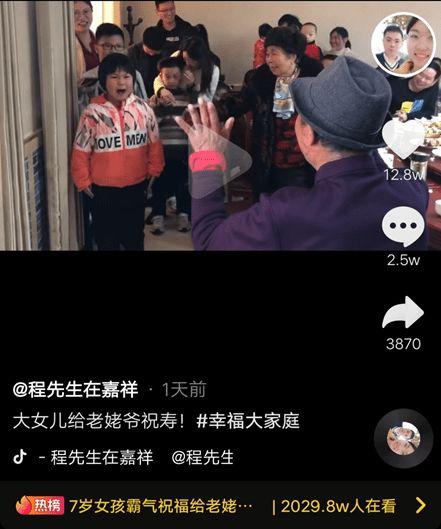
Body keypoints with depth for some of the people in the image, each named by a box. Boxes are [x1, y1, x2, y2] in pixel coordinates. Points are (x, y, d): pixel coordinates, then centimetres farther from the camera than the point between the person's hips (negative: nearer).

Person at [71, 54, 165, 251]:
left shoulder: (143, 109, -4)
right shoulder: (93, 112, -12)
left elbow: (154, 143, 6)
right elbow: (81, 151, -6)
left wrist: (154, 171, 7)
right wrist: (83, 181, -3)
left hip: (135, 186, 2)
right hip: (104, 189, -2)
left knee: (135, 235, 18)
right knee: (106, 238, 12)